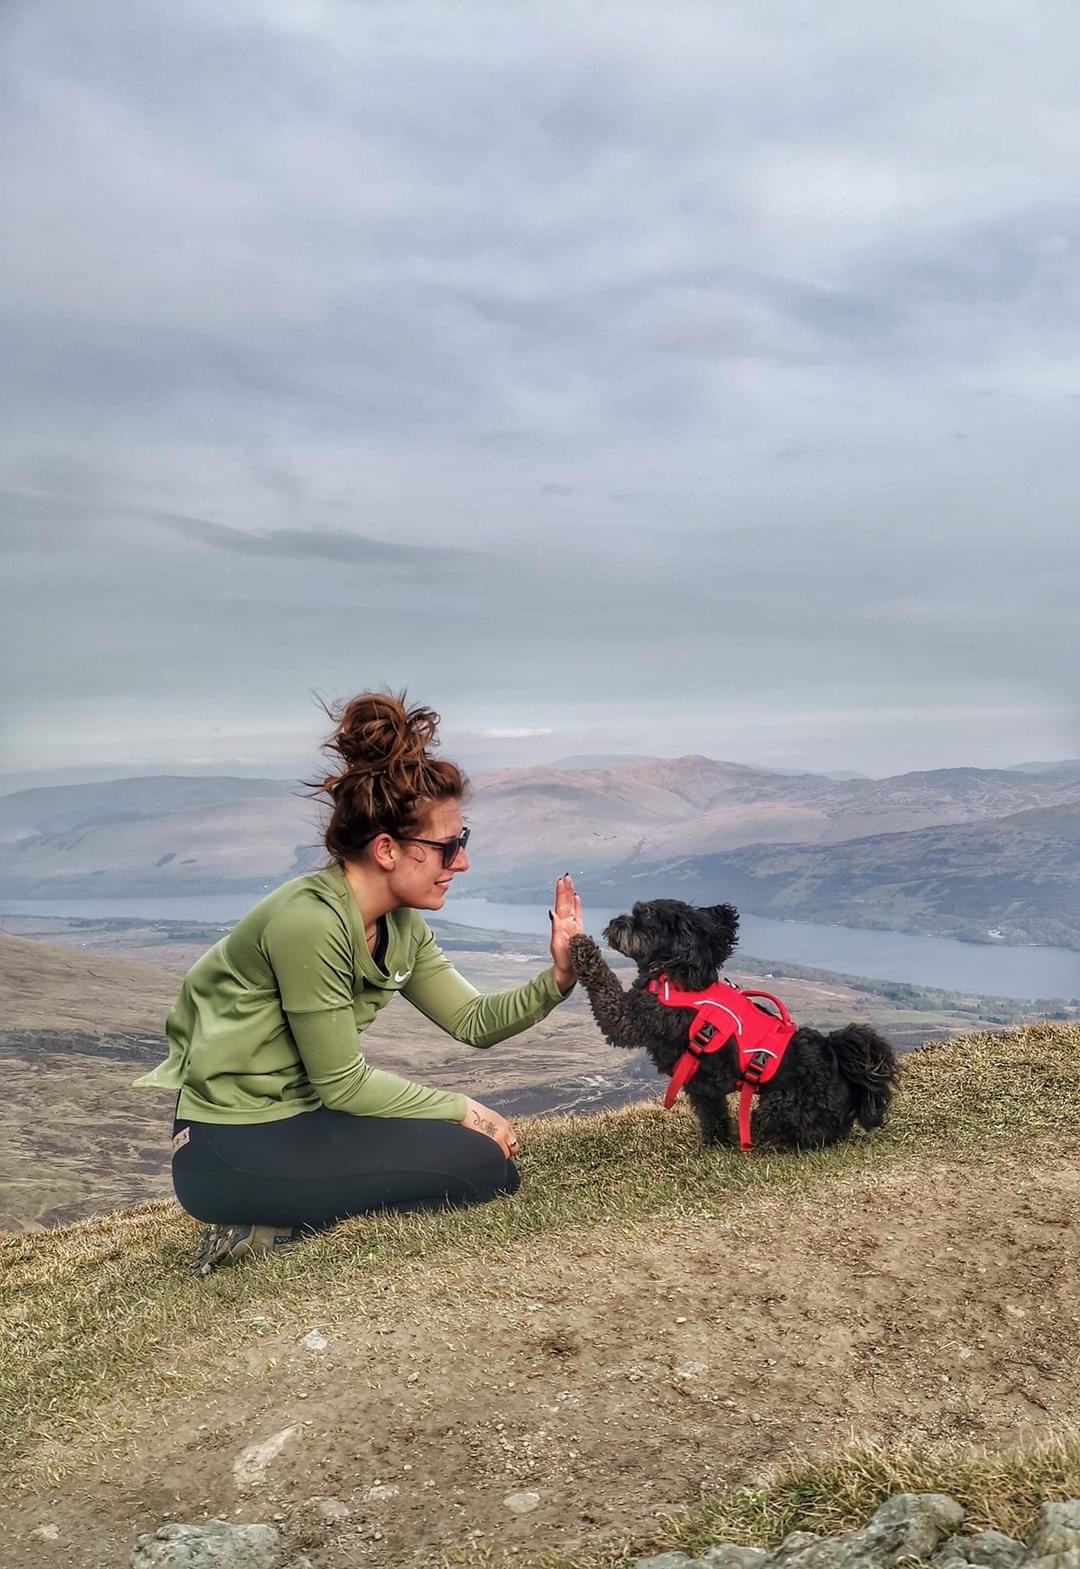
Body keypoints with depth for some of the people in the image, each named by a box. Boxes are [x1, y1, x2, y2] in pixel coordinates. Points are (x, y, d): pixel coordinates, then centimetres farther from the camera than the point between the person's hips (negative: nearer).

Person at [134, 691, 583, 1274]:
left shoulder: (400, 926, 2)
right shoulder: (308, 922, -25)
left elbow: (473, 1021, 3)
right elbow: (342, 1083, -19)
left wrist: (557, 979, -13)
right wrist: (462, 1110, -10)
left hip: (295, 1119, 9)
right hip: (231, 1151, -9)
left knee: (491, 1168, 9)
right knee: (477, 1165, -12)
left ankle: (286, 1223, 8)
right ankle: (275, 1236, -3)